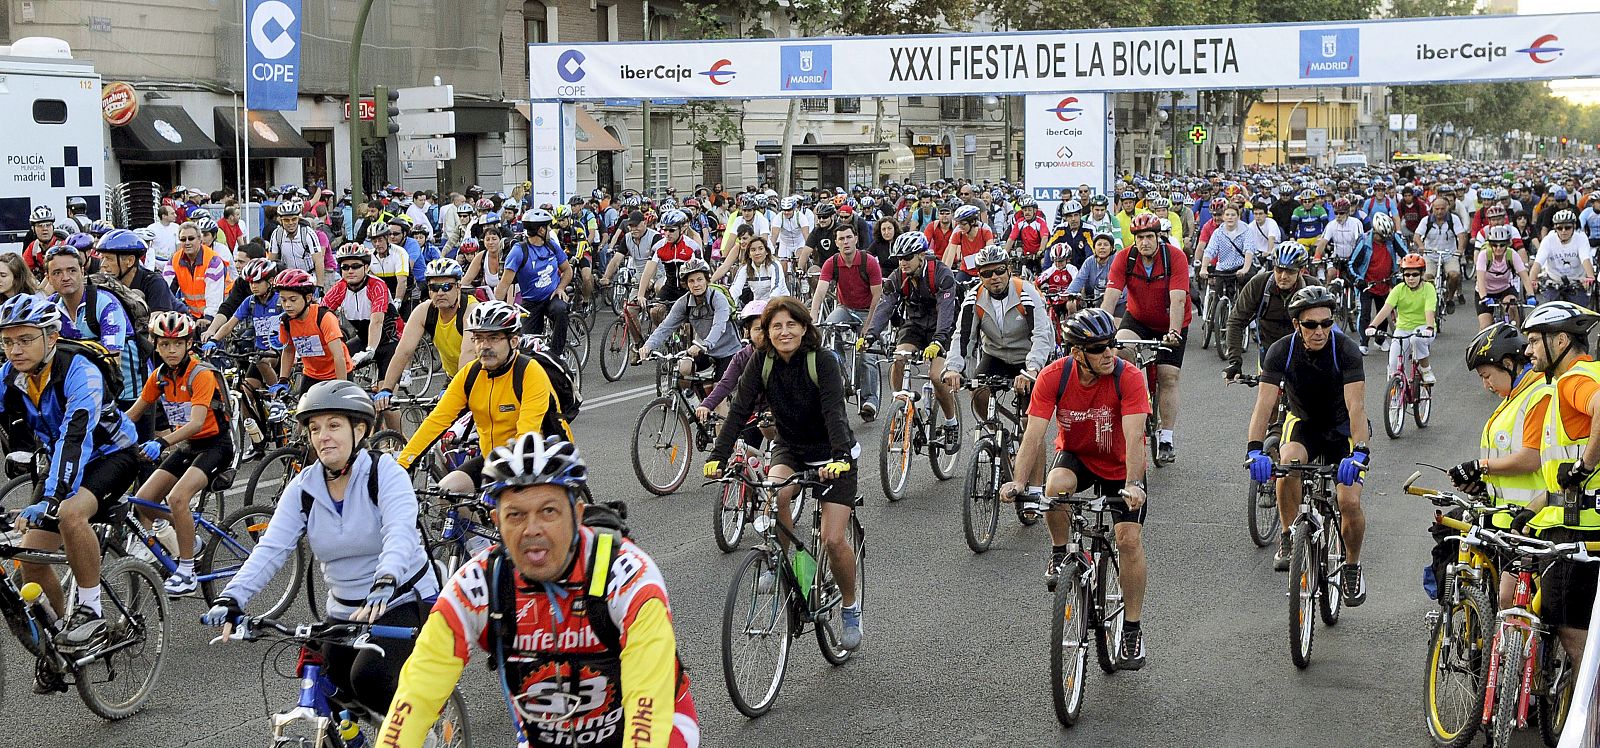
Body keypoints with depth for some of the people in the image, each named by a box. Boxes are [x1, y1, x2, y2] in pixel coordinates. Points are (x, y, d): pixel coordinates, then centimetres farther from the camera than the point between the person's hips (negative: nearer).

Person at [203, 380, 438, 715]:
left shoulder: (385, 472, -13)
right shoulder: (303, 488, -1)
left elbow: (400, 533, -30)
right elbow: (270, 548, -13)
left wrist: (384, 584, -50)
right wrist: (231, 598, -30)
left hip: (403, 602, -5)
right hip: (345, 612, 5)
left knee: (369, 677, -26)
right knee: (336, 695, -2)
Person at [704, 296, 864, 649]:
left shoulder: (823, 363, -21)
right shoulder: (762, 364, -11)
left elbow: (834, 412, -32)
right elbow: (739, 411, -16)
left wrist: (840, 457, -49)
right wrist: (717, 457, -28)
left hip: (831, 455, -3)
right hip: (790, 448, 3)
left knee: (834, 539, -13)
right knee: (774, 494, -32)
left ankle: (850, 607, 12)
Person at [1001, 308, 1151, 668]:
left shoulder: (1128, 378, -27)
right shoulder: (1054, 376, -23)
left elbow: (1134, 437, -35)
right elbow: (1034, 434, -26)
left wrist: (1133, 484, -50)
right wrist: (1019, 481, -40)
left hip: (1119, 466, -1)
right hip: (1075, 455, 1)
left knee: (1129, 538, -14)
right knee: (1056, 486, -35)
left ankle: (1132, 629, 2)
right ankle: (1060, 554, -6)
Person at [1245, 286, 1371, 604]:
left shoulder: (1345, 349, -24)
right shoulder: (1282, 351, -19)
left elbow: (1356, 405, -33)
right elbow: (1264, 403, -26)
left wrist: (1359, 453, -47)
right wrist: (1254, 449, -42)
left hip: (1342, 427, -1)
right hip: (1303, 423, 1)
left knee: (1349, 501, -18)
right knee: (1288, 463, -34)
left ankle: (1352, 566, 10)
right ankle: (1288, 537, -12)